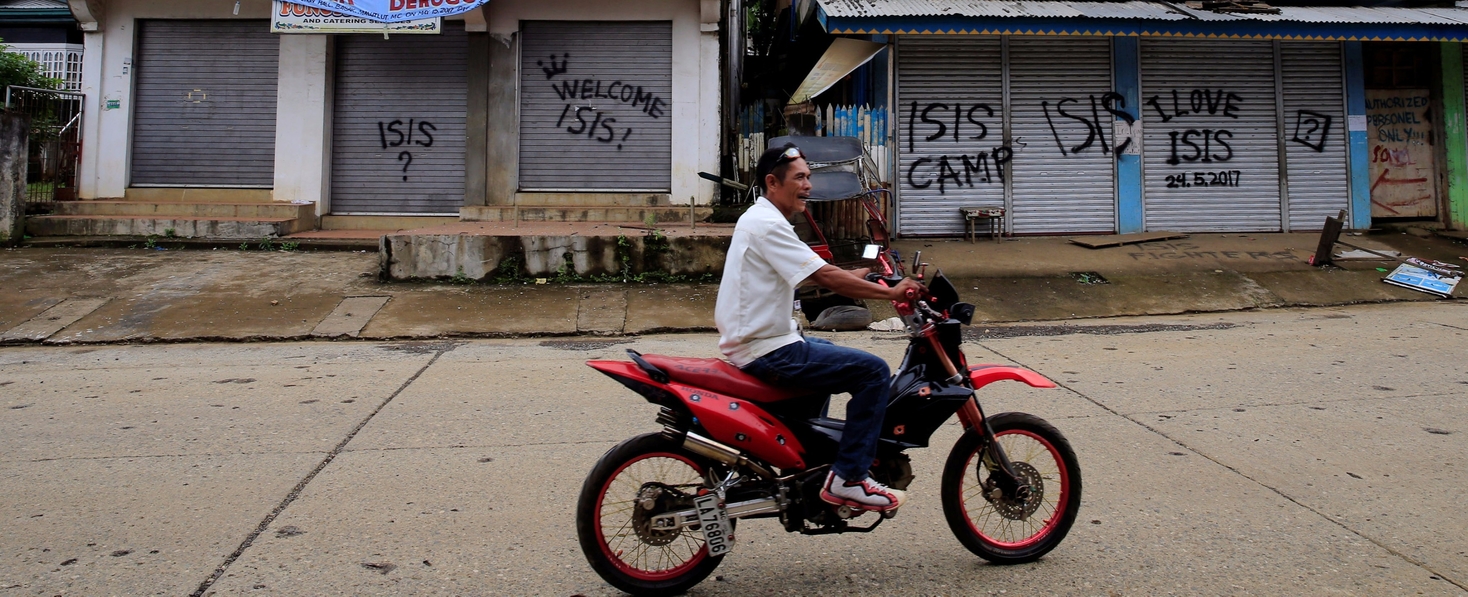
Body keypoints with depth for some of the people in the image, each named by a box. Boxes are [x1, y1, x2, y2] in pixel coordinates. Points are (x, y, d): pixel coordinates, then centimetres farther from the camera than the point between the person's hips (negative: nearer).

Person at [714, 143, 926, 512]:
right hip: (767, 352, -11)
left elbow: (814, 274, 20)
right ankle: (847, 479, -10)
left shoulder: (760, 219, 16)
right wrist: (892, 293, -18)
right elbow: (826, 278, -23)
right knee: (873, 371, -14)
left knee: (830, 353, 35)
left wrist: (862, 274, 16)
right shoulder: (767, 225, -18)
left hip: (754, 342, 11)